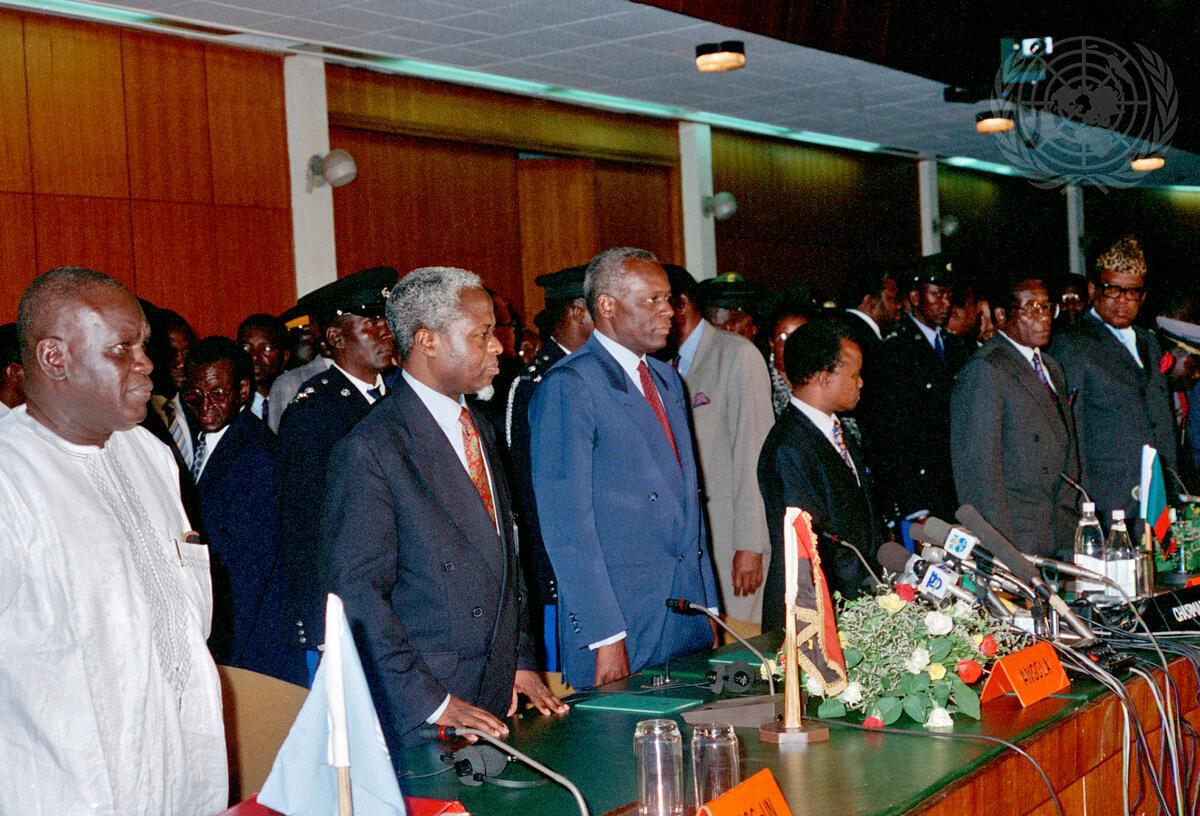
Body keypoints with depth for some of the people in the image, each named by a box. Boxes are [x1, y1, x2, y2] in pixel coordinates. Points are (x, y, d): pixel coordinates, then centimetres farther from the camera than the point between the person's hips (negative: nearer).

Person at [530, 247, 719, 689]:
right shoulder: (567, 387, -11)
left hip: (688, 610, 7)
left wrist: (709, 603, 16)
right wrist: (605, 636, -18)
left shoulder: (667, 379, 16)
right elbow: (565, 523, -15)